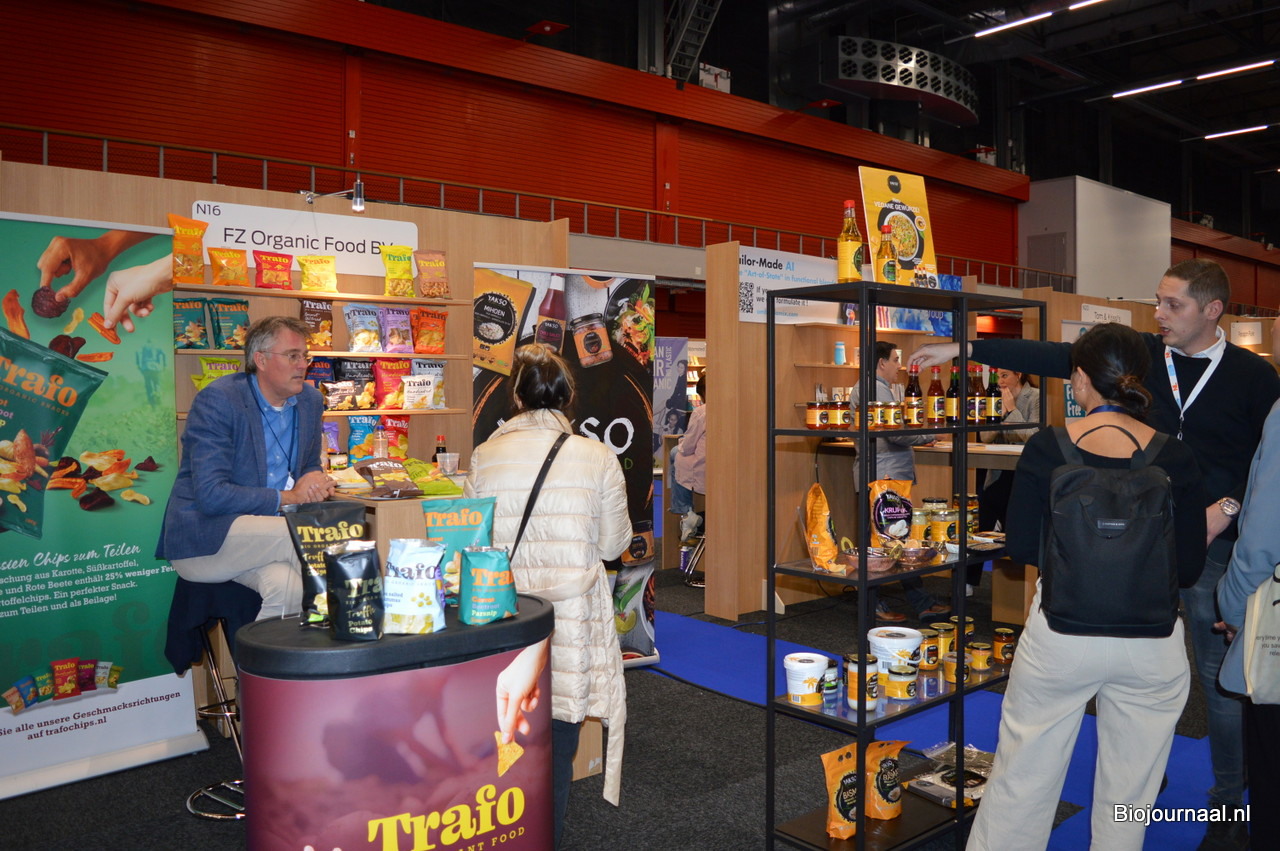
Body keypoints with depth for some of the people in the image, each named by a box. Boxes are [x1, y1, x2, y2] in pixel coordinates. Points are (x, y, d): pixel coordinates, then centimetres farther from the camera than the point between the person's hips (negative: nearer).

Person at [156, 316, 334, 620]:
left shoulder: (311, 401, 7)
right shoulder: (217, 401, -13)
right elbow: (211, 496, -20)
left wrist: (314, 482, -3)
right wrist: (287, 497, -17)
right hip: (202, 539, -4)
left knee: (287, 586, -32)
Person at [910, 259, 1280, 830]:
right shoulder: (1145, 354, 2)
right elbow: (1055, 358, -5)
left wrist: (1229, 506, -15)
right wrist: (963, 349, -11)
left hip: (1211, 544, -3)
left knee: (1219, 675, 7)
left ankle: (1227, 802, 27)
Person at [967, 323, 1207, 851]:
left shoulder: (1046, 448, -10)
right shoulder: (1175, 458, -6)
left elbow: (1021, 545, -5)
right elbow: (1189, 568, -3)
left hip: (1061, 633, -1)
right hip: (1152, 643, 2)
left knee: (1021, 779, 13)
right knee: (1128, 792, 19)